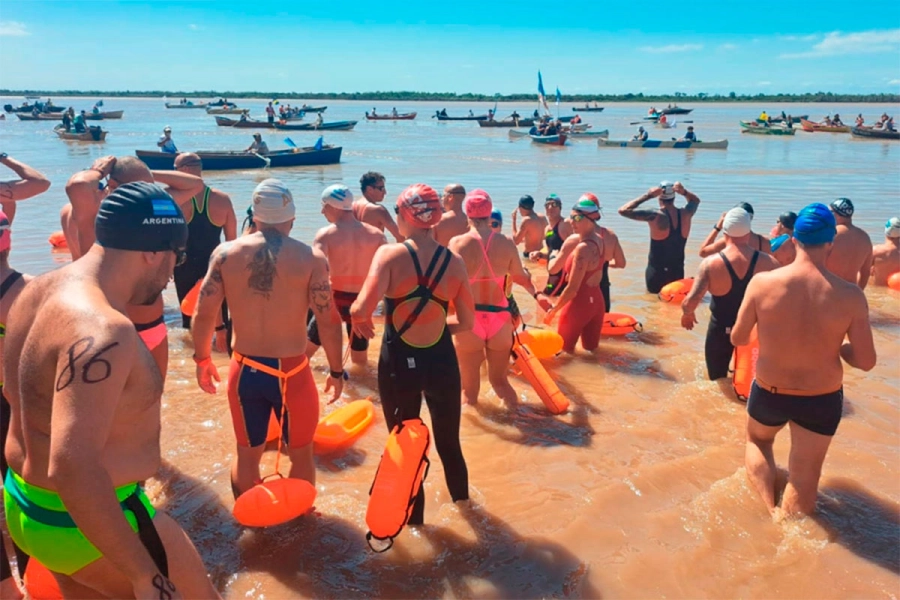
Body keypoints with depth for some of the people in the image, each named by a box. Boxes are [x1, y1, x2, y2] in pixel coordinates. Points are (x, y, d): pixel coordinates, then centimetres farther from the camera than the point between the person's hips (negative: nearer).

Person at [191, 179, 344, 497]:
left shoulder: (226, 253, -3)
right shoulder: (311, 257, -10)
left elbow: (203, 314, -3)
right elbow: (328, 321, -12)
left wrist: (202, 358, 14)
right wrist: (336, 370, 1)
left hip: (245, 370, 3)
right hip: (292, 372, -2)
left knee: (247, 453, 23)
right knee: (300, 453, 20)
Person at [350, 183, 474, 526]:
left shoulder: (390, 254, -14)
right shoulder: (454, 262, -3)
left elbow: (361, 310, -24)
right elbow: (467, 323, 3)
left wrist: (359, 321, -2)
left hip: (399, 364, -3)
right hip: (442, 362, 3)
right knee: (449, 443, 24)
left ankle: (414, 520, 32)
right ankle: (462, 501, 46)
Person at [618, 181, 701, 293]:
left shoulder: (656, 216, -18)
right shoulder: (686, 214, -4)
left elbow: (623, 210, -19)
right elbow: (696, 201, 21)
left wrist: (648, 195, -15)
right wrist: (683, 192, 0)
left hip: (657, 272, -4)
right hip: (678, 272, 4)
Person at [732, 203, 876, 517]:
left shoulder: (762, 282, -19)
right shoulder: (851, 295, -18)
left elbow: (737, 339, -8)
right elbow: (866, 361, -11)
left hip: (769, 394, 0)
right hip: (822, 400, 0)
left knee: (757, 441, 32)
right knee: (804, 479, 18)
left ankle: (770, 511, 20)